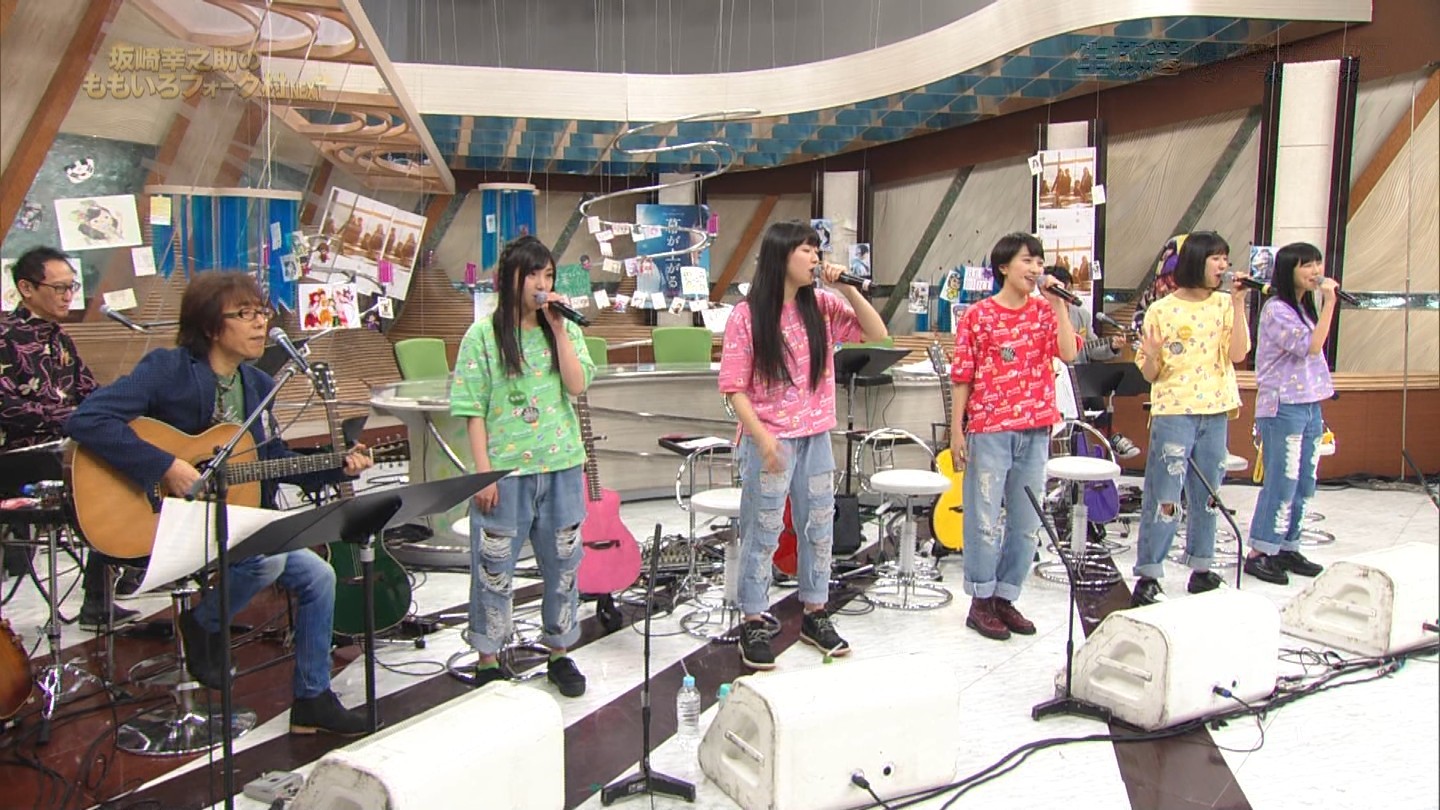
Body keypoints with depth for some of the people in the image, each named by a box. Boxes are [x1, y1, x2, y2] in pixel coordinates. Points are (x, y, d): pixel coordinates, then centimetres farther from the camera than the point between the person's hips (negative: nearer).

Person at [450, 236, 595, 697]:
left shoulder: (564, 330, 6)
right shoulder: (484, 335, -3)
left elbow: (578, 386, -9)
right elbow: (473, 410, -5)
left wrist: (558, 327, -11)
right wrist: (483, 472, -11)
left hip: (561, 467, 3)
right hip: (505, 469, -3)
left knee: (563, 564, 12)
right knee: (494, 569, 6)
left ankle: (560, 654, 28)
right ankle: (488, 662, 21)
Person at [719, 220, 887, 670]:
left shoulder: (821, 306, 4)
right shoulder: (747, 315, -10)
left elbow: (877, 333, 2)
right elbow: (734, 388, -10)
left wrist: (847, 287, -8)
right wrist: (762, 439, -18)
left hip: (816, 436, 5)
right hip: (769, 440, -5)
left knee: (819, 528, 13)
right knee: (762, 533, 3)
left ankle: (815, 615, 28)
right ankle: (753, 623, 15)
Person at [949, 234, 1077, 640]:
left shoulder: (1044, 311, 9)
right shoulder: (978, 315, -2)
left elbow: (1068, 353, -8)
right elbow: (962, 376, -2)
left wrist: (1058, 305, -10)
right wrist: (956, 430, -6)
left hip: (1035, 430, 5)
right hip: (989, 429, -4)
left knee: (1027, 523, 10)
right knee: (985, 519, 1)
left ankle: (1005, 598, 23)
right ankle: (980, 603, 13)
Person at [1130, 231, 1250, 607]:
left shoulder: (1225, 305, 7)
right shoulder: (1161, 311, -2)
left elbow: (1238, 354, -8)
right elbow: (1150, 374, 0)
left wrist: (1238, 304, -10)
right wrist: (1152, 355, -23)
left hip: (1215, 413, 4)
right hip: (1173, 412, -4)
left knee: (1207, 495, 13)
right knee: (1163, 498, -6)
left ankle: (1201, 568, 25)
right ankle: (1148, 576, -1)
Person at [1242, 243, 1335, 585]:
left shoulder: (1304, 308, 16)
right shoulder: (1276, 309, -12)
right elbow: (1311, 346, -18)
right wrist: (1329, 302, -17)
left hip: (1310, 406, 9)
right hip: (1283, 407, -9)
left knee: (1303, 485, 10)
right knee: (1281, 482, -7)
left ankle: (1287, 548, 20)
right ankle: (1259, 553, 0)